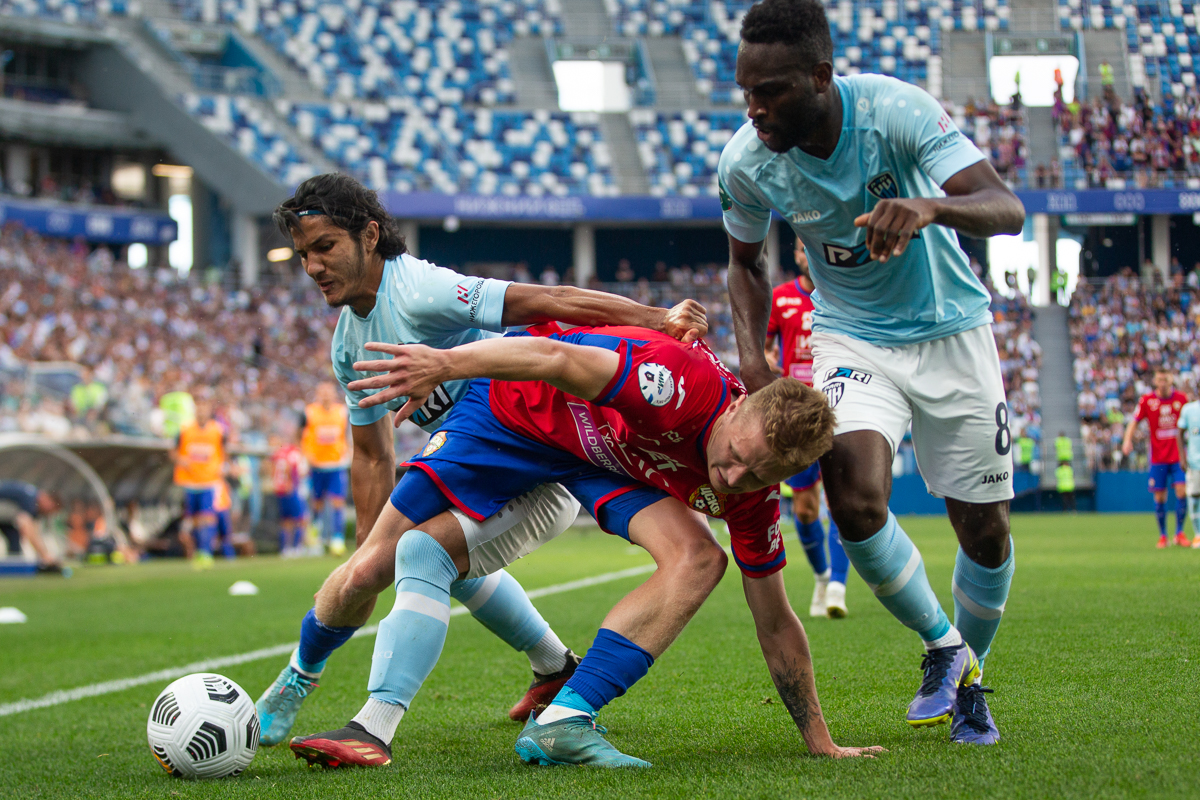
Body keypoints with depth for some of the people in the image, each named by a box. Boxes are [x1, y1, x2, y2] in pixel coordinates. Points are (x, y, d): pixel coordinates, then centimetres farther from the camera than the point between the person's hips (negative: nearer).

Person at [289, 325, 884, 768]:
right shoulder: (688, 385, -40)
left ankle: (561, 722, -26)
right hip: (517, 403, -3)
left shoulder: (752, 497, -21)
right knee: (399, 547, -11)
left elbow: (774, 623, -10)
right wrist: (446, 362, -56)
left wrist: (820, 741, -8)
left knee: (697, 557, -23)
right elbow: (558, 359, -44)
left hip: (606, 459, 3)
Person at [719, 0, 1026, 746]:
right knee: (855, 499, -24)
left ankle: (970, 678, 32)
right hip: (852, 338, 1)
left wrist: (930, 207, -56)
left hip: (950, 328, -1)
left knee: (985, 529, 3)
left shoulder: (897, 111, -27)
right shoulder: (746, 162, -18)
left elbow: (1007, 208, -34)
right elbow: (747, 260, 4)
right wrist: (754, 360, -11)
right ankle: (943, 646, 3)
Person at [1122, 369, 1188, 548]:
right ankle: (1162, 535, 12)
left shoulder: (1181, 398, 0)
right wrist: (1127, 440, -18)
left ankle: (1179, 533, 1)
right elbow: (1134, 422, 0)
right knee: (1159, 496, 0)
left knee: (1182, 491, -10)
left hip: (1178, 455, 1)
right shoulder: (1147, 400, -4)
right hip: (1158, 457, 0)